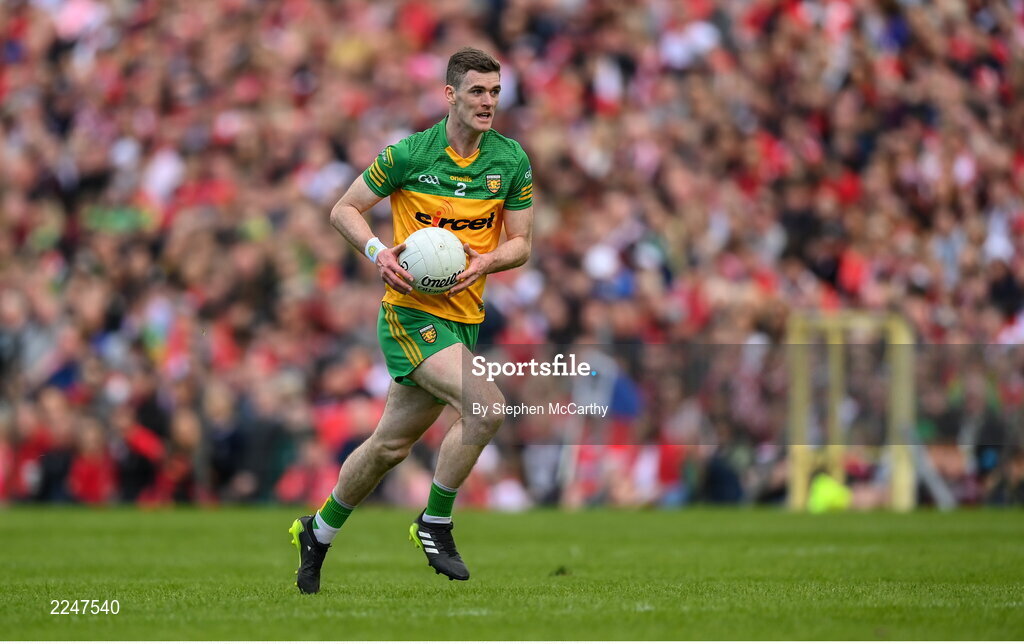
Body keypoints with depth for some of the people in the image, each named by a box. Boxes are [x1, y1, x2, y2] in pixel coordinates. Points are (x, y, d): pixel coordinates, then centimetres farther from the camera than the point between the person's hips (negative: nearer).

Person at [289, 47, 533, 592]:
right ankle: (434, 524, -9)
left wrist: (485, 261, -13)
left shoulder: (511, 160, 2)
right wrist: (378, 252, -17)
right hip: (410, 310, -5)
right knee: (486, 407, -26)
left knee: (391, 445, 14)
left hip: (464, 317, 5)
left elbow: (521, 244, 8)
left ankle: (317, 532, 35)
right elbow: (344, 210, 1)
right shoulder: (408, 154, -9)